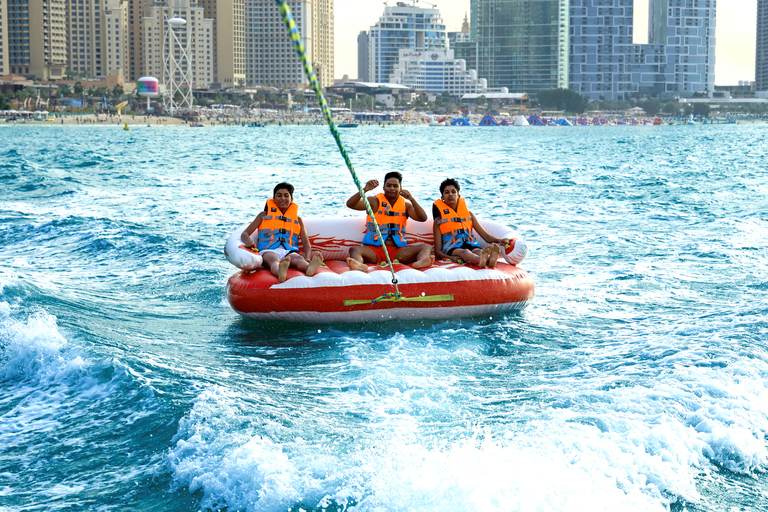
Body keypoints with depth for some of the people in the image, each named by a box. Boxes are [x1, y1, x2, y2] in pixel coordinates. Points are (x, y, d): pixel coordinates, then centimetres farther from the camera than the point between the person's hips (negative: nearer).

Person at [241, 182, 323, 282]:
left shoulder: (297, 220, 28)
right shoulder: (264, 216, 24)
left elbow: (306, 243, 18)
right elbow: (245, 234, 15)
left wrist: (307, 258, -7)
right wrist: (248, 242, -13)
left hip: (289, 252, 1)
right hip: (268, 251, -1)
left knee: (298, 259, -37)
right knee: (274, 259, -41)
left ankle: (309, 269, -73)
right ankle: (280, 272, -77)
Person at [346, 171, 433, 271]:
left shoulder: (405, 205, 15)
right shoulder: (375, 202, 9)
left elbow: (423, 218, 0)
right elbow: (350, 204, -5)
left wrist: (411, 199, -14)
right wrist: (365, 190, -21)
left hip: (397, 250, 2)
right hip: (374, 249, -2)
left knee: (426, 247, -21)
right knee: (354, 250, -32)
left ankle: (421, 261, -56)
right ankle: (359, 264, -67)